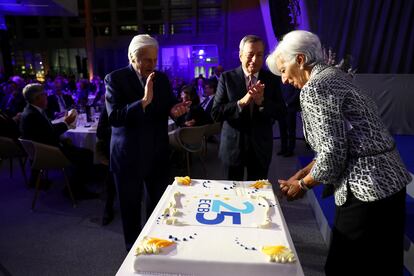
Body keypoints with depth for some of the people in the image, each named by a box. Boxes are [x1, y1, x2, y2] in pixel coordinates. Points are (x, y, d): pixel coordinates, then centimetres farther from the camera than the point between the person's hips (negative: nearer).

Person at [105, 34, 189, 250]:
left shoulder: (162, 78, 4)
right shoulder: (115, 79, -10)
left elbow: (168, 106, 11)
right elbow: (114, 117, -20)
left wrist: (175, 110, -13)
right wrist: (144, 101, -30)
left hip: (158, 153, 4)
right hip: (128, 155, -3)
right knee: (130, 206, 14)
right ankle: (133, 248, 37)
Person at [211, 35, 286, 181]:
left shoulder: (272, 79, -1)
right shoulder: (227, 77, -6)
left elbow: (281, 112, -4)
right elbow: (215, 113, -12)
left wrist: (262, 101, -22)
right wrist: (241, 102, -26)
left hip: (261, 147, 2)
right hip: (233, 146, -1)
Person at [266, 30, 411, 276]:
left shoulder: (314, 87, -15)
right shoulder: (334, 75, 14)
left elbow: (332, 153, -20)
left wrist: (303, 184, -3)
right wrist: (302, 173, 14)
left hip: (368, 188, -10)